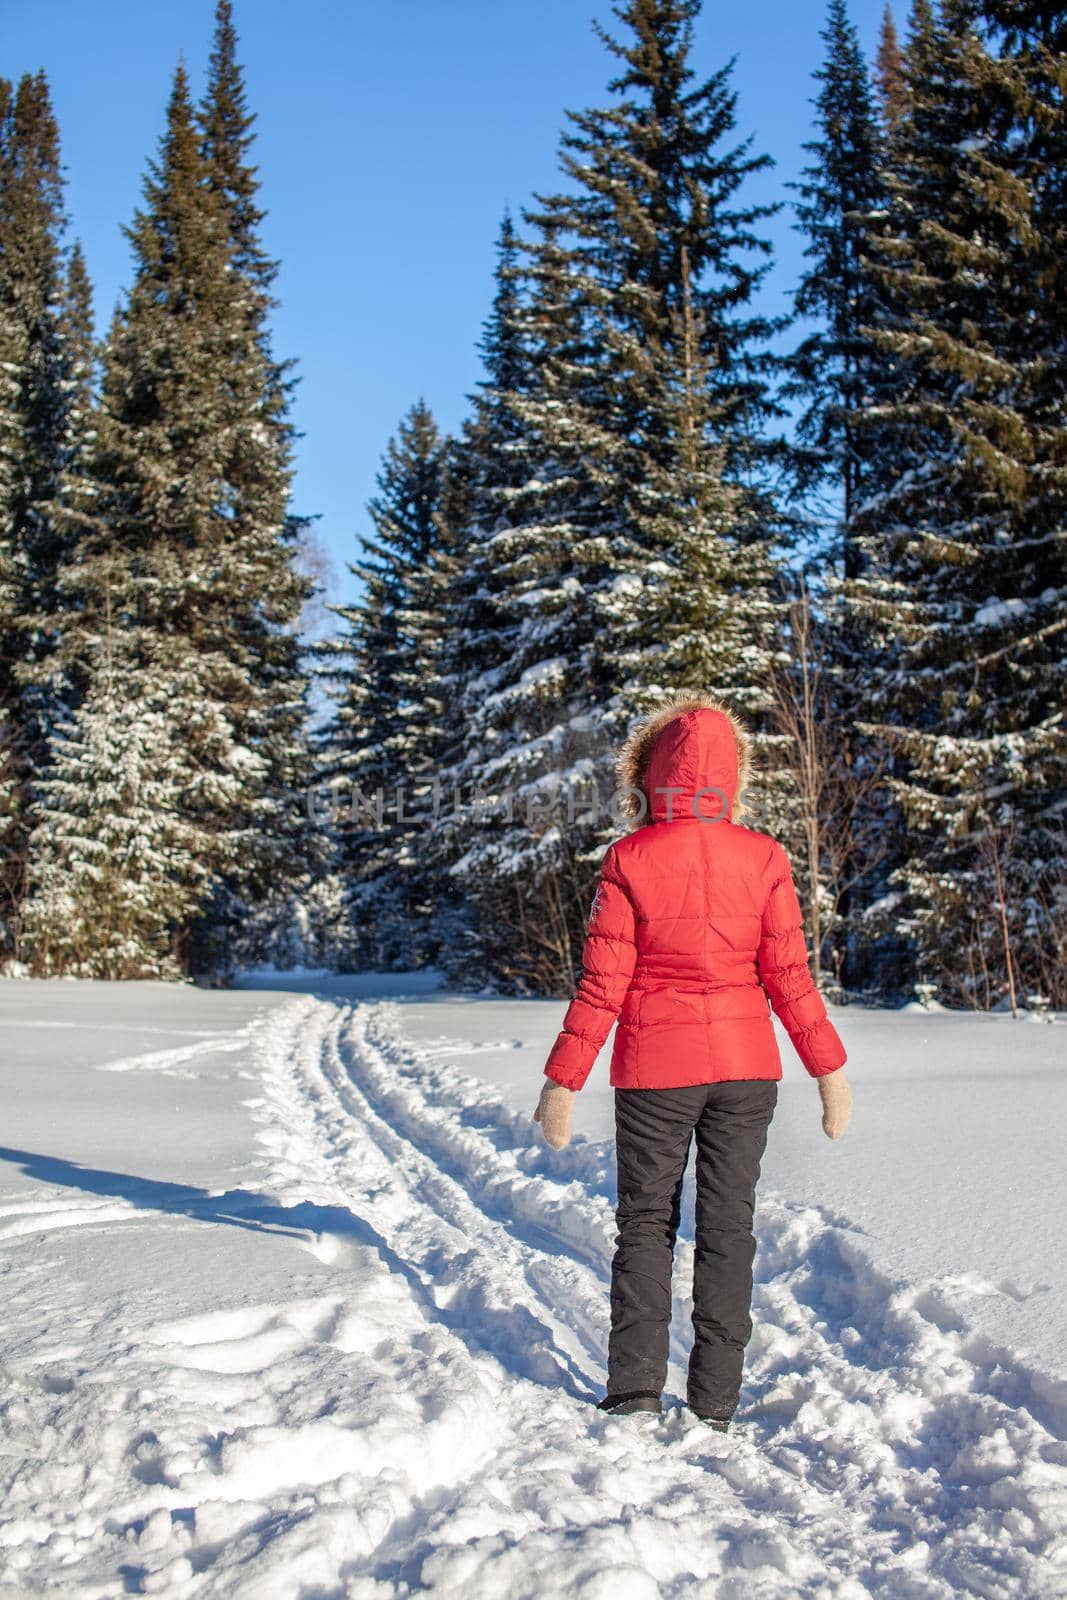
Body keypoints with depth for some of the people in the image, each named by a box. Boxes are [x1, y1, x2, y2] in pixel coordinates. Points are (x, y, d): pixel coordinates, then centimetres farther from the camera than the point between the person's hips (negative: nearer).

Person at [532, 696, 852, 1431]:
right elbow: (789, 976, -4)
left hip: (654, 1067, -1)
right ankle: (716, 1400, 16)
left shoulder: (629, 860, -9)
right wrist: (831, 1068, 5)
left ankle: (636, 1384, 8)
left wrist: (564, 1081, -2)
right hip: (745, 1065, 2)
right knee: (728, 1225, 11)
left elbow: (602, 985, -9)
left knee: (646, 1221, 13)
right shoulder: (763, 857, -4)